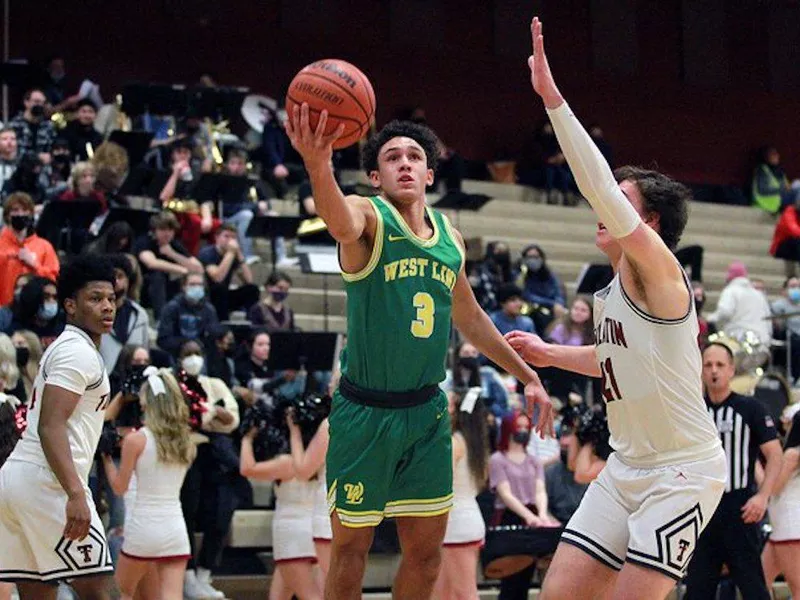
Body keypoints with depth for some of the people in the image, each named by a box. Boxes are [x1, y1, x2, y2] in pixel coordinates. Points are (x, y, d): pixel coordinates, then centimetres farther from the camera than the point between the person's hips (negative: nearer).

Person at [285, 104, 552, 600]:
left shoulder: (450, 237, 7)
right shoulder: (368, 215, -11)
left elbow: (470, 318, 23)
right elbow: (342, 224, -39)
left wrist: (528, 376, 25)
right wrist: (318, 166, -60)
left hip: (427, 411, 6)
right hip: (365, 412, -5)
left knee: (427, 550, 10)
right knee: (352, 545, 3)